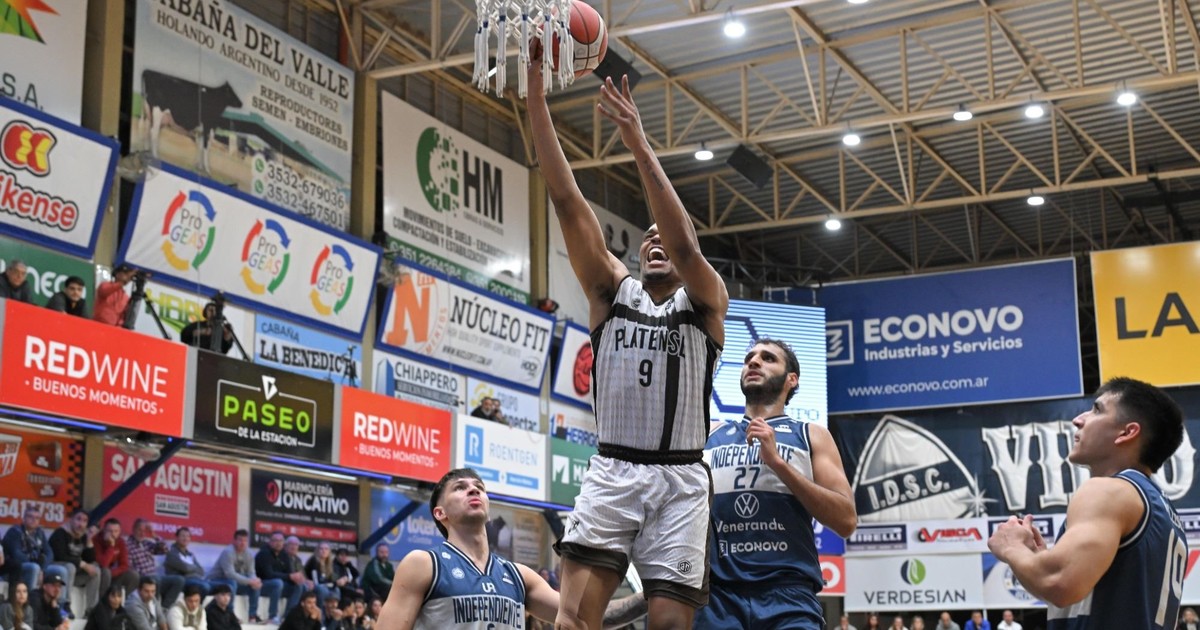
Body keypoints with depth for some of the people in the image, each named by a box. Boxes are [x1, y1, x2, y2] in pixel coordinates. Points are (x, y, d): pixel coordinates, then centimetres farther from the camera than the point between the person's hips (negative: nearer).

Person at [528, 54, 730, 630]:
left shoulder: (706, 301, 7)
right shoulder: (613, 290, 13)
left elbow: (684, 243, -15)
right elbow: (566, 200, 3)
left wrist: (638, 144, -24)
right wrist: (536, 95, -6)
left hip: (679, 480, -1)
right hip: (611, 473, 1)